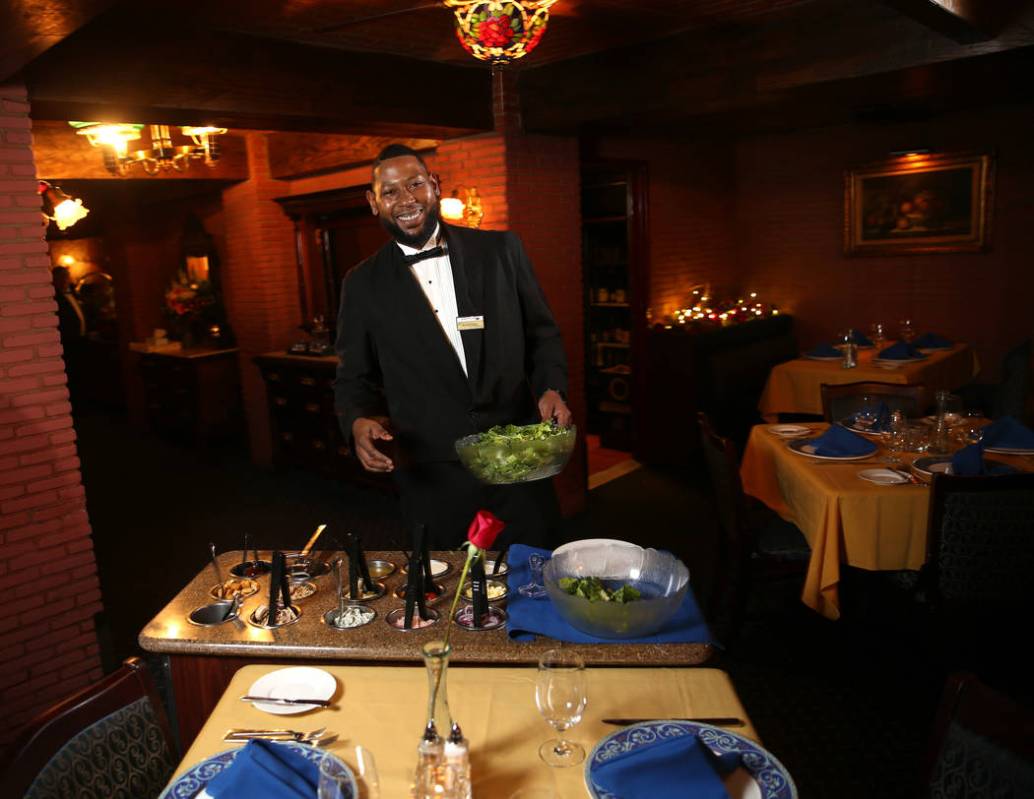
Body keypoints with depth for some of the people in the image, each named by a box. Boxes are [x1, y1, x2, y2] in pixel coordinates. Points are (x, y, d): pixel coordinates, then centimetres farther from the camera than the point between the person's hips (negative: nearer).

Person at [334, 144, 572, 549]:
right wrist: (359, 422, -14)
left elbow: (542, 333, 7)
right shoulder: (363, 284, 2)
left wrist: (551, 387, -10)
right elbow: (354, 377, 7)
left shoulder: (500, 250, 2)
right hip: (434, 481, 0)